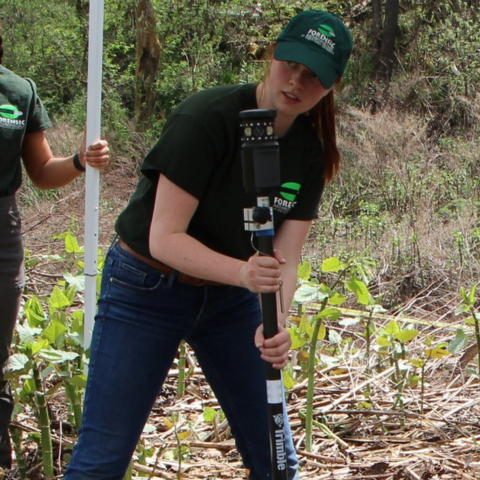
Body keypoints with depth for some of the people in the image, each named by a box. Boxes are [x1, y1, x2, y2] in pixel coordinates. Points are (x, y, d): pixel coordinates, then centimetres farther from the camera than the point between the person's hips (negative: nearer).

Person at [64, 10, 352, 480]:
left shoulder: (311, 152, -5)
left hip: (230, 298, 6)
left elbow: (285, 259, -9)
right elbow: (165, 238, -26)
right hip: (147, 290, -5)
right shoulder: (207, 118, -23)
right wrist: (242, 271, -41)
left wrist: (275, 321, -29)